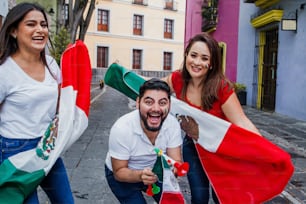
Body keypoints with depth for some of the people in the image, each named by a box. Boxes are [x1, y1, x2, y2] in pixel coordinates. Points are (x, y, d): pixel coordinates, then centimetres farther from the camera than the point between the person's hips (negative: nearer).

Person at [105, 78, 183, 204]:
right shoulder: (121, 129, -32)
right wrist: (140, 175, -42)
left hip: (153, 172, 3)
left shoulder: (173, 123, -23)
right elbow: (119, 172, -22)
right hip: (121, 176, -2)